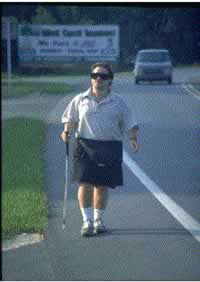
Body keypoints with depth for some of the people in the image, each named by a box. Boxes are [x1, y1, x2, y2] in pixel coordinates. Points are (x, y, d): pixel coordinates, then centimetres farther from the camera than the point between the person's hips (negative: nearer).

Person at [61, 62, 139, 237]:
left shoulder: (118, 103, 7)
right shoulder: (81, 100, 7)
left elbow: (130, 124, 7)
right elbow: (71, 119, 14)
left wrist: (133, 139, -10)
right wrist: (67, 131, -6)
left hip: (110, 148, 1)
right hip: (86, 146, -1)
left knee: (102, 186, 6)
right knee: (85, 184, -10)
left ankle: (98, 220, 22)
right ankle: (87, 221, -2)